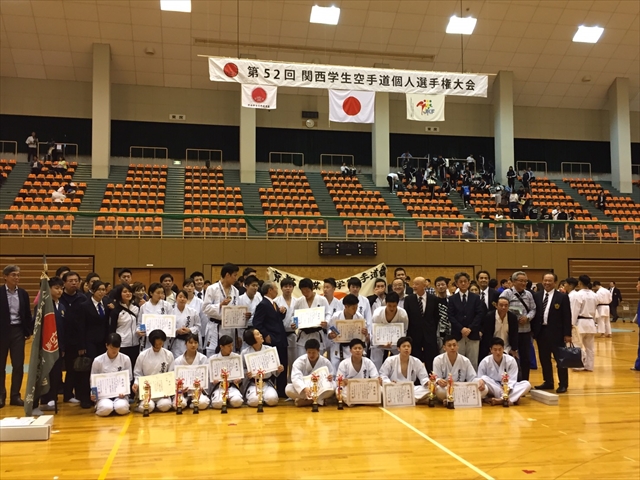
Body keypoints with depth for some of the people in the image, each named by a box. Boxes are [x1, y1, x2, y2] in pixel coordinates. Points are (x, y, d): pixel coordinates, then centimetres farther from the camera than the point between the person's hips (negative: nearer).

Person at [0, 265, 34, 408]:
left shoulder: (23, 293, 5)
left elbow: (27, 314, 9)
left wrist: (29, 331, 1)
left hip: (18, 331, 3)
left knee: (19, 365, 3)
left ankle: (15, 395, 14)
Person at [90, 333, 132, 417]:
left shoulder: (126, 359, -1)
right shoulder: (98, 360, -3)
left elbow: (129, 379, 4)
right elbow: (93, 380, 5)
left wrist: (124, 392, -14)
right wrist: (93, 393, -14)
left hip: (120, 393, 0)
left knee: (121, 408, -33)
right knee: (105, 409, -32)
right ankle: (98, 405, 5)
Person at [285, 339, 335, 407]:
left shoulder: (326, 362, -5)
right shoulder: (299, 361, -12)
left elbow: (331, 377, -4)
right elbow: (296, 378, -27)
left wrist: (330, 379, -31)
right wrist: (305, 388, -47)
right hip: (303, 390, -1)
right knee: (289, 389, -31)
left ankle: (305, 400, -25)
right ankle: (319, 400, -25)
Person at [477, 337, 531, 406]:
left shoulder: (511, 360, -8)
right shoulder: (485, 362, -8)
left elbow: (512, 379, -11)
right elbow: (480, 380, -7)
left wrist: (507, 388, -31)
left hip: (508, 388, 1)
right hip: (493, 389, -1)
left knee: (527, 384, -24)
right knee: (484, 379, -31)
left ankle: (501, 400, -39)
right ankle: (513, 399, -34)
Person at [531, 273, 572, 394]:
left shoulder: (562, 297, -4)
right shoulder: (537, 296, 6)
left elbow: (567, 317, -4)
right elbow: (534, 313, 9)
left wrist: (567, 334, -8)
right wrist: (533, 330, 2)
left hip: (556, 332, -4)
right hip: (541, 331, 4)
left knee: (560, 359, 3)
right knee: (544, 359, 11)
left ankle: (563, 384, 13)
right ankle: (548, 382, 23)